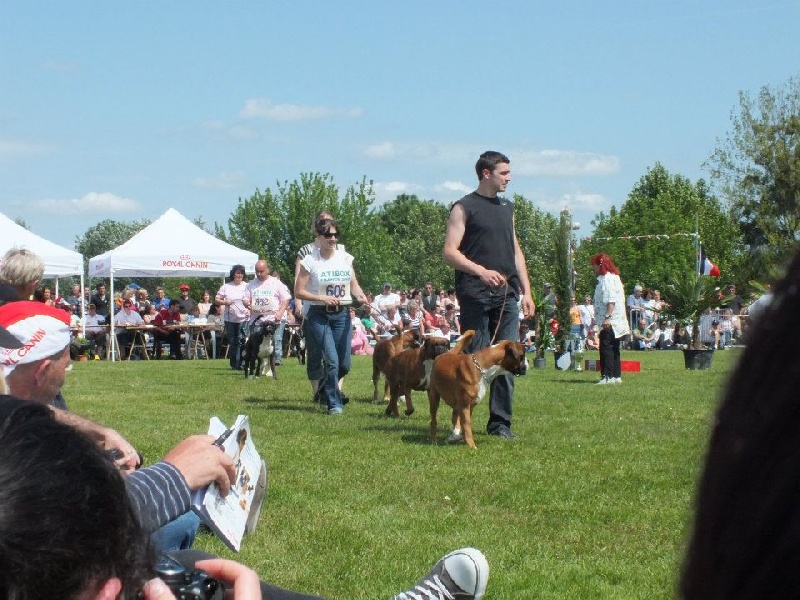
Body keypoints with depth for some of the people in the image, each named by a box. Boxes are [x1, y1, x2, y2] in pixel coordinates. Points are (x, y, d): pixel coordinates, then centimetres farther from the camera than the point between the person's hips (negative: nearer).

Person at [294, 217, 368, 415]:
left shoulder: (345, 258, 5)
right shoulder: (310, 261, -7)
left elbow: (354, 284, 11)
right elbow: (299, 292, -6)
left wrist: (360, 295, -11)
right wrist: (323, 298, -18)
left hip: (342, 315, 4)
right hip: (319, 315, -4)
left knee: (344, 364, 6)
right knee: (332, 360, -14)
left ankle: (324, 389, 35)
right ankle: (334, 404, -1)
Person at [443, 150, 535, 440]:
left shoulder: (507, 208, 19)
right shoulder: (464, 207, -1)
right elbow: (449, 252, -8)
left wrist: (526, 291, 14)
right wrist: (481, 271, -21)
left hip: (507, 296, 6)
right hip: (475, 296, -6)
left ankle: (500, 423, 7)